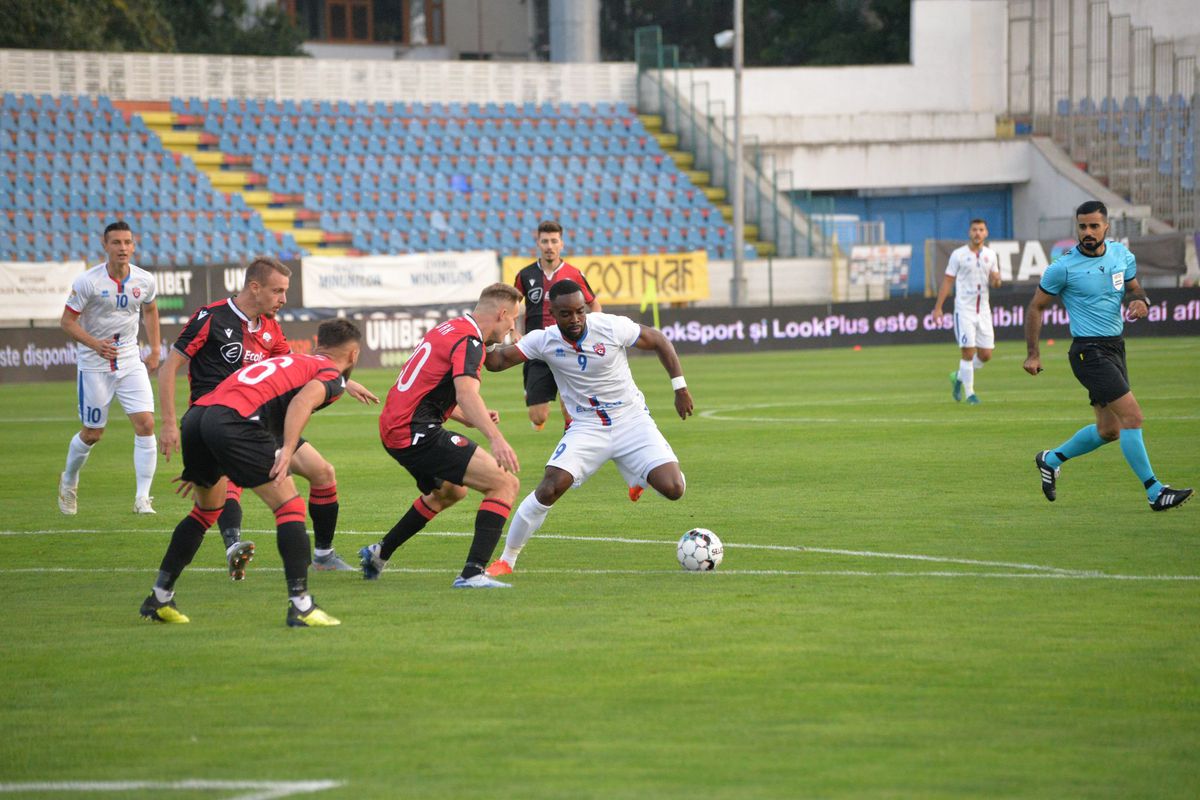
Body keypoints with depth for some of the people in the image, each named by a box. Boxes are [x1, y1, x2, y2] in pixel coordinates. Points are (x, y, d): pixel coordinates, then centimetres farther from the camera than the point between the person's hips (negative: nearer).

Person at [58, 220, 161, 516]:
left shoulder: (144, 281, -3)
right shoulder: (88, 282, -15)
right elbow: (67, 321, -10)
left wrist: (155, 351, 14)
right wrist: (95, 344, -25)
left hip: (130, 361, 3)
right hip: (93, 365, -3)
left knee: (145, 424, -13)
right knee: (93, 433, 6)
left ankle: (142, 499, -8)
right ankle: (68, 482, 35)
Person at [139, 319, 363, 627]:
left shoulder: (288, 361, 36)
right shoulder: (332, 375, 12)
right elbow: (305, 399, -11)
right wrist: (287, 449, -22)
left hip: (195, 416, 8)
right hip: (233, 423, -8)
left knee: (207, 508, 28)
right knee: (290, 506, 0)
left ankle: (159, 599, 30)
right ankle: (300, 606, -6)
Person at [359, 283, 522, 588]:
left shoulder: (450, 328, 18)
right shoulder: (468, 341, -12)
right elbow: (466, 393, -31)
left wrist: (472, 418, 17)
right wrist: (496, 439, -43)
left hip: (394, 430, 10)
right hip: (417, 433, -10)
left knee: (450, 491, 35)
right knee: (505, 484, -13)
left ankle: (379, 553, 43)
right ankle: (472, 573, -22)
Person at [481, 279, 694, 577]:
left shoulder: (612, 328, -16)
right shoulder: (544, 341, -10)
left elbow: (659, 341, -1)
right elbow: (497, 361, -8)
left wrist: (680, 386, -2)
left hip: (631, 419, 0)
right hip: (587, 427, 0)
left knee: (673, 489, -16)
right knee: (549, 489, -22)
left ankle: (643, 479, 26)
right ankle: (506, 560, -5)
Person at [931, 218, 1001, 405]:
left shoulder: (990, 255, 9)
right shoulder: (958, 255, -3)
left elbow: (995, 283, 14)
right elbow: (947, 281, 0)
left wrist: (996, 281, -11)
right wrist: (938, 307, -5)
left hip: (983, 310, 4)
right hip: (964, 310, -4)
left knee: (986, 354, 2)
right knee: (968, 353, -9)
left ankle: (959, 377, 26)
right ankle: (969, 393, 1)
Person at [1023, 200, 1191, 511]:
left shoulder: (1121, 254, 4)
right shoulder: (1064, 267, -11)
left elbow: (1133, 287, 20)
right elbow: (1036, 307, -1)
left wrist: (1141, 301, -5)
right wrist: (1033, 354, -4)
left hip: (1115, 347, 7)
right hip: (1089, 352, -7)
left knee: (1109, 430, 14)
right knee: (1132, 416, -17)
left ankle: (1051, 459, 34)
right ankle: (1154, 492, -12)